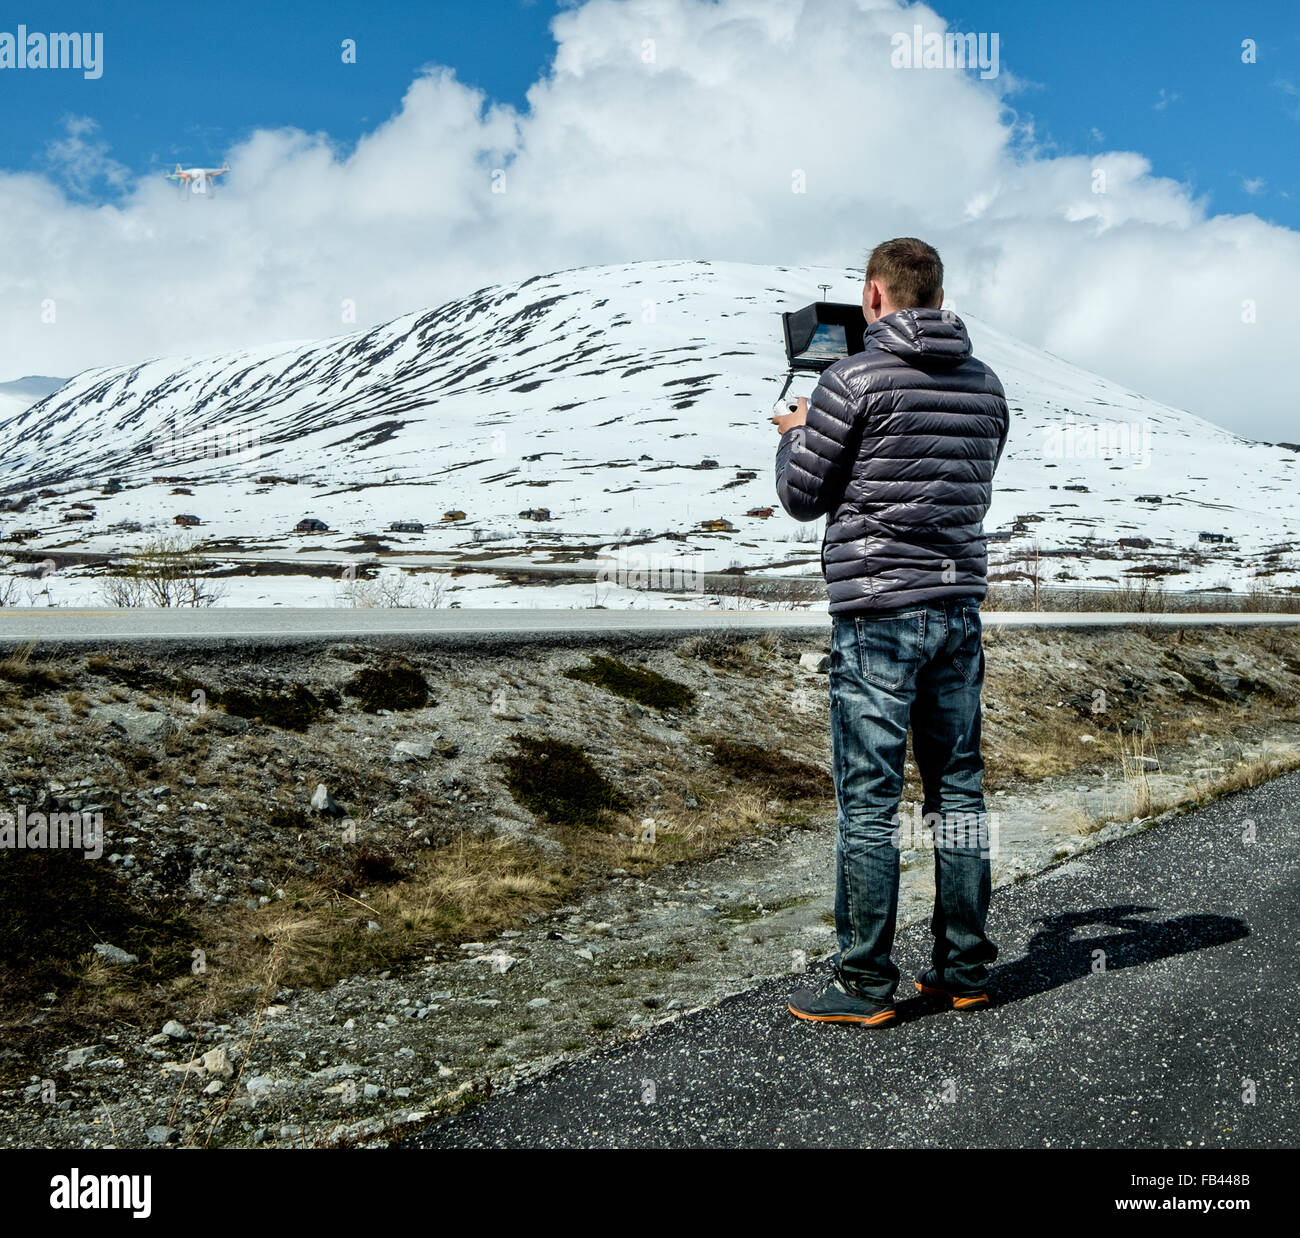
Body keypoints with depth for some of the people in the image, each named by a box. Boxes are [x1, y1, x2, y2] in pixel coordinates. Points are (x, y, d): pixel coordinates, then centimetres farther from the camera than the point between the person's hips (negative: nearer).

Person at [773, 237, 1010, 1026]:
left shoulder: (855, 382, -10)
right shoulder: (985, 386, 9)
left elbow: (801, 497, -4)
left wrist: (795, 435, 17)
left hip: (879, 612, -6)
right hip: (959, 606, 6)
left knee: (870, 799, -1)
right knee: (959, 789, 11)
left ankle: (865, 984, 5)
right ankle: (965, 970, 20)